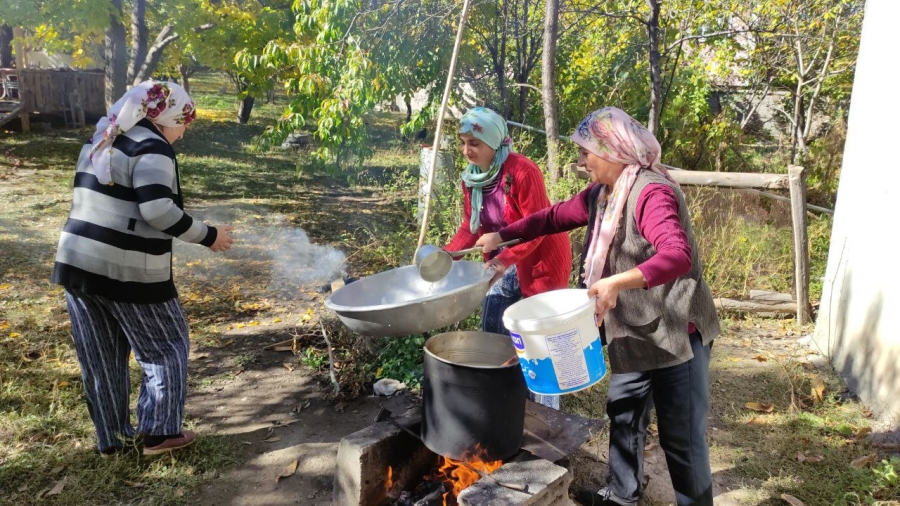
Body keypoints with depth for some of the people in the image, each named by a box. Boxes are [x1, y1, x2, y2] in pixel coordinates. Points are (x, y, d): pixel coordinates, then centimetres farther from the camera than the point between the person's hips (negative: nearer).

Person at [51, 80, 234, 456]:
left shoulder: (99, 142, 16)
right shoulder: (152, 148, -12)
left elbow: (103, 203, 19)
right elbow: (157, 209, -24)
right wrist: (207, 236, -15)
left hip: (75, 263, 8)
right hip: (126, 270, -8)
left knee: (99, 358, 17)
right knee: (165, 346, 10)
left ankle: (110, 437, 29)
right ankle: (158, 432, 16)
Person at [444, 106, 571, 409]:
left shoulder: (523, 171, -23)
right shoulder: (471, 178, -1)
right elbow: (471, 226, 3)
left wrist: (505, 260, -36)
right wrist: (446, 255, -12)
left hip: (541, 258, -7)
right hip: (505, 261, 8)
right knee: (491, 333, 11)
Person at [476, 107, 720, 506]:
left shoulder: (651, 193, -25)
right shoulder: (601, 194, 5)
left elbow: (678, 255, -39)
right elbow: (555, 217, 17)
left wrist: (616, 283, -48)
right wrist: (502, 235, 11)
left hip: (676, 333, -10)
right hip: (632, 332, 10)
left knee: (680, 434, 3)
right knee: (623, 416, 23)